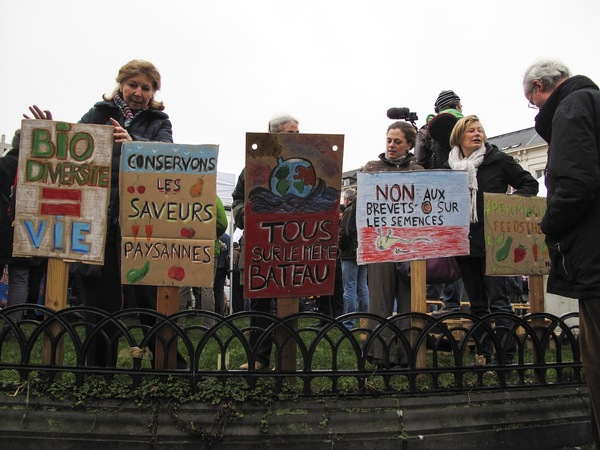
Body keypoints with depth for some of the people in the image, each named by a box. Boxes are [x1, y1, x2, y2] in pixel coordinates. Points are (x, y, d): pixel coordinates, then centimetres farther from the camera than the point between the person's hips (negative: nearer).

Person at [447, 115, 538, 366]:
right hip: (465, 242, 4)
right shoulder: (450, 167, 8)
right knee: (477, 304, 11)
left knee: (498, 301, -8)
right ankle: (483, 355, 21)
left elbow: (530, 184, 4)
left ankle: (506, 358, -3)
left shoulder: (498, 160, 0)